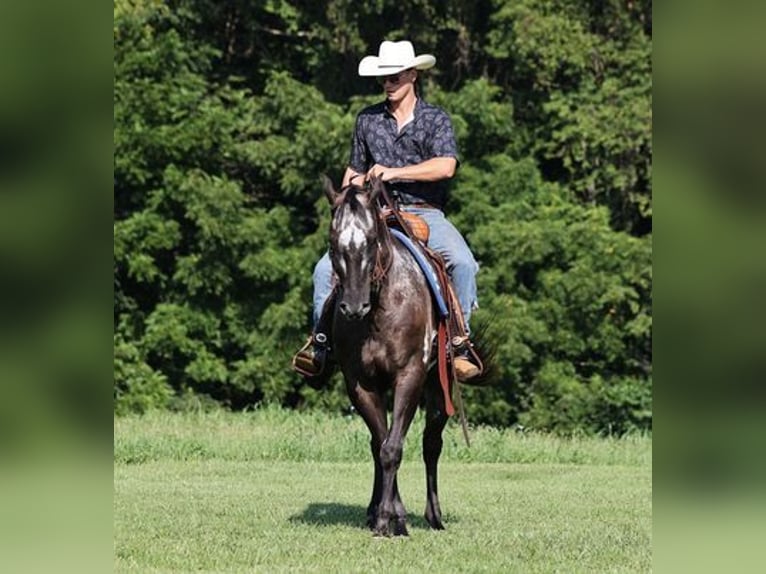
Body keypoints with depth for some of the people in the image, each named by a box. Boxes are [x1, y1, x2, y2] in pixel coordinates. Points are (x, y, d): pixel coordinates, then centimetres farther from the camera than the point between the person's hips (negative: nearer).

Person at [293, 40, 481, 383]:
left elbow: (445, 166, -12)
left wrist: (395, 173, -18)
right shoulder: (367, 120, 14)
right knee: (326, 270, -16)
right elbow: (355, 172, 24)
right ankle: (320, 344, -5)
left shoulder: (436, 119, 4)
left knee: (462, 263, -32)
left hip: (425, 214, -3)